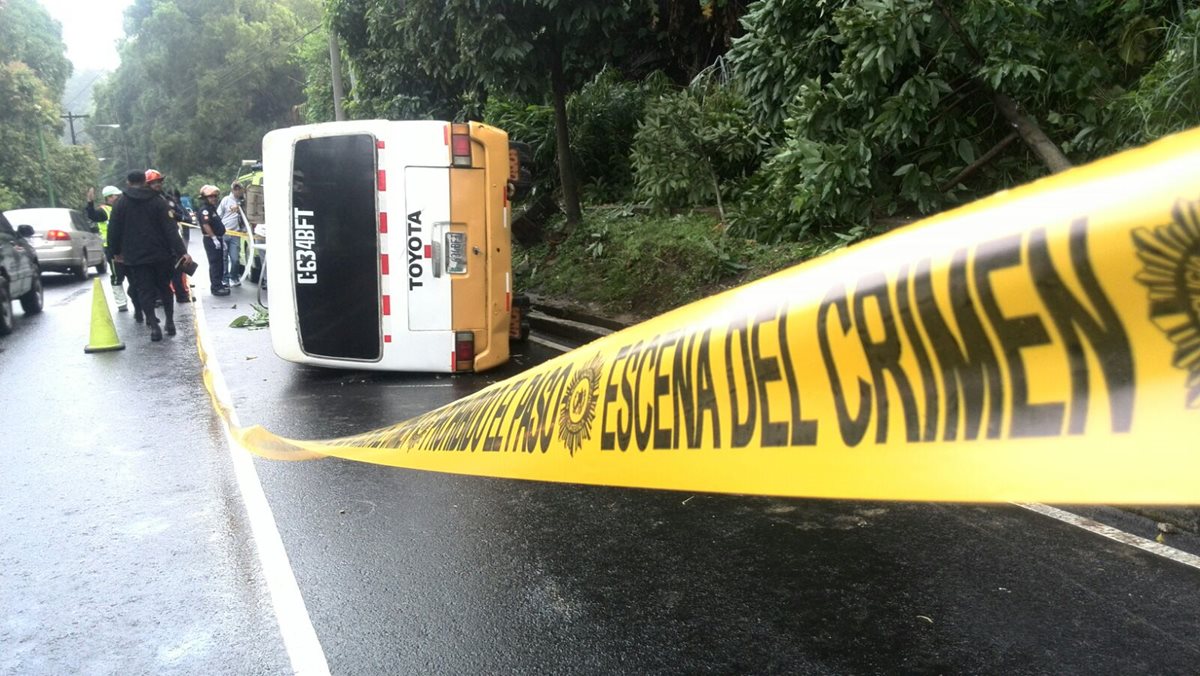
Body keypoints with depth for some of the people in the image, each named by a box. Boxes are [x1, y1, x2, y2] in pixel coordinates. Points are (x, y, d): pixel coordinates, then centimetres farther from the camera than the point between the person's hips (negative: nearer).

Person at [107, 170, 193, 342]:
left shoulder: (121, 204, 1)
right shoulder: (158, 201, -2)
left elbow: (114, 230, 3)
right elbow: (170, 229, -10)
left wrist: (115, 252, 17)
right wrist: (182, 251, -14)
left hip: (136, 256, 0)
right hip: (160, 254, 0)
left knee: (144, 291, 2)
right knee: (164, 287, 14)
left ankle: (154, 325, -8)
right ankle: (170, 322, 15)